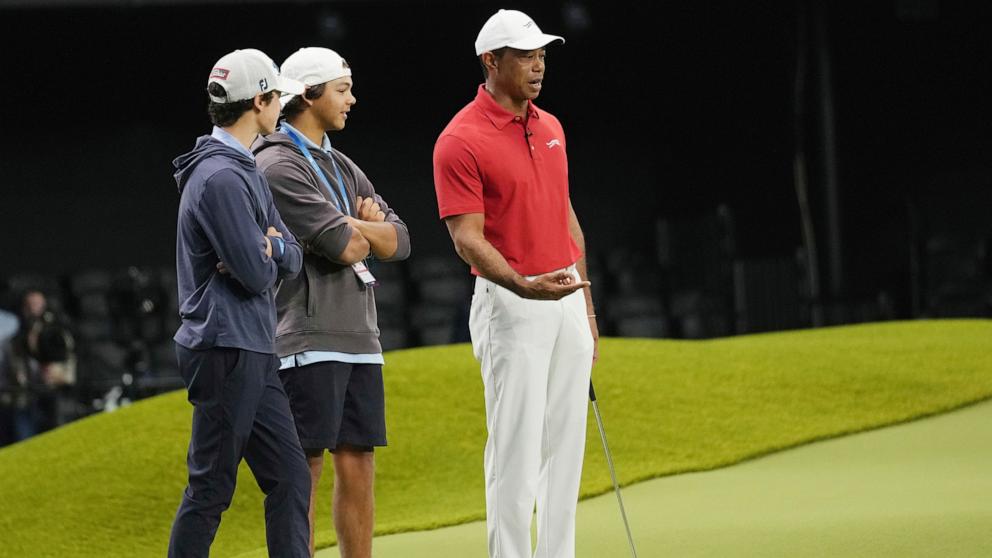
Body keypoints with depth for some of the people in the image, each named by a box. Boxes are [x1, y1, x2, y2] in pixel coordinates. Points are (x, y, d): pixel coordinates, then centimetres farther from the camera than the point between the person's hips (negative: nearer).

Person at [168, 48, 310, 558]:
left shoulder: (247, 171, 17)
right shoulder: (221, 177, -16)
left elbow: (291, 259, 15)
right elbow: (256, 274, -20)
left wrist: (269, 248, -8)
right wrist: (269, 253, 3)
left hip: (255, 354, 10)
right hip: (226, 349, -10)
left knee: (290, 477, 9)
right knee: (211, 489, -6)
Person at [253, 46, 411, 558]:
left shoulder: (343, 168, 20)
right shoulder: (278, 165, -9)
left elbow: (398, 242, 11)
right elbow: (344, 247, -16)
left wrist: (354, 227, -7)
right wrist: (367, 228, 5)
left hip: (359, 340, 8)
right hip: (308, 340, -8)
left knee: (358, 468, 7)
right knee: (304, 472, -7)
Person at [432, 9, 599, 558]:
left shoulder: (550, 127, 12)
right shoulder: (461, 141, -12)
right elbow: (468, 238, -16)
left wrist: (587, 307, 17)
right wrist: (522, 286, -33)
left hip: (567, 299, 7)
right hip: (511, 306, -7)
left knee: (565, 446, 8)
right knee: (516, 449, -6)